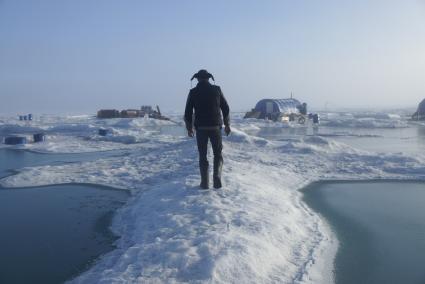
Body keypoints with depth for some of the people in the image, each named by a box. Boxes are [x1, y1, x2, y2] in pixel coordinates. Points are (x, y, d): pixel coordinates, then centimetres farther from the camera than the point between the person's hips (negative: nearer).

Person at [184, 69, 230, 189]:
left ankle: (205, 182, 7)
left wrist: (189, 128, 13)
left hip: (200, 129, 0)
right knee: (218, 154, 12)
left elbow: (188, 112, 1)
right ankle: (217, 176, -9)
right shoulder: (216, 90, 2)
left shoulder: (193, 92, 0)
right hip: (215, 127, 0)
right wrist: (227, 124, 15)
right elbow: (226, 108, 5)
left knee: (203, 156, 10)